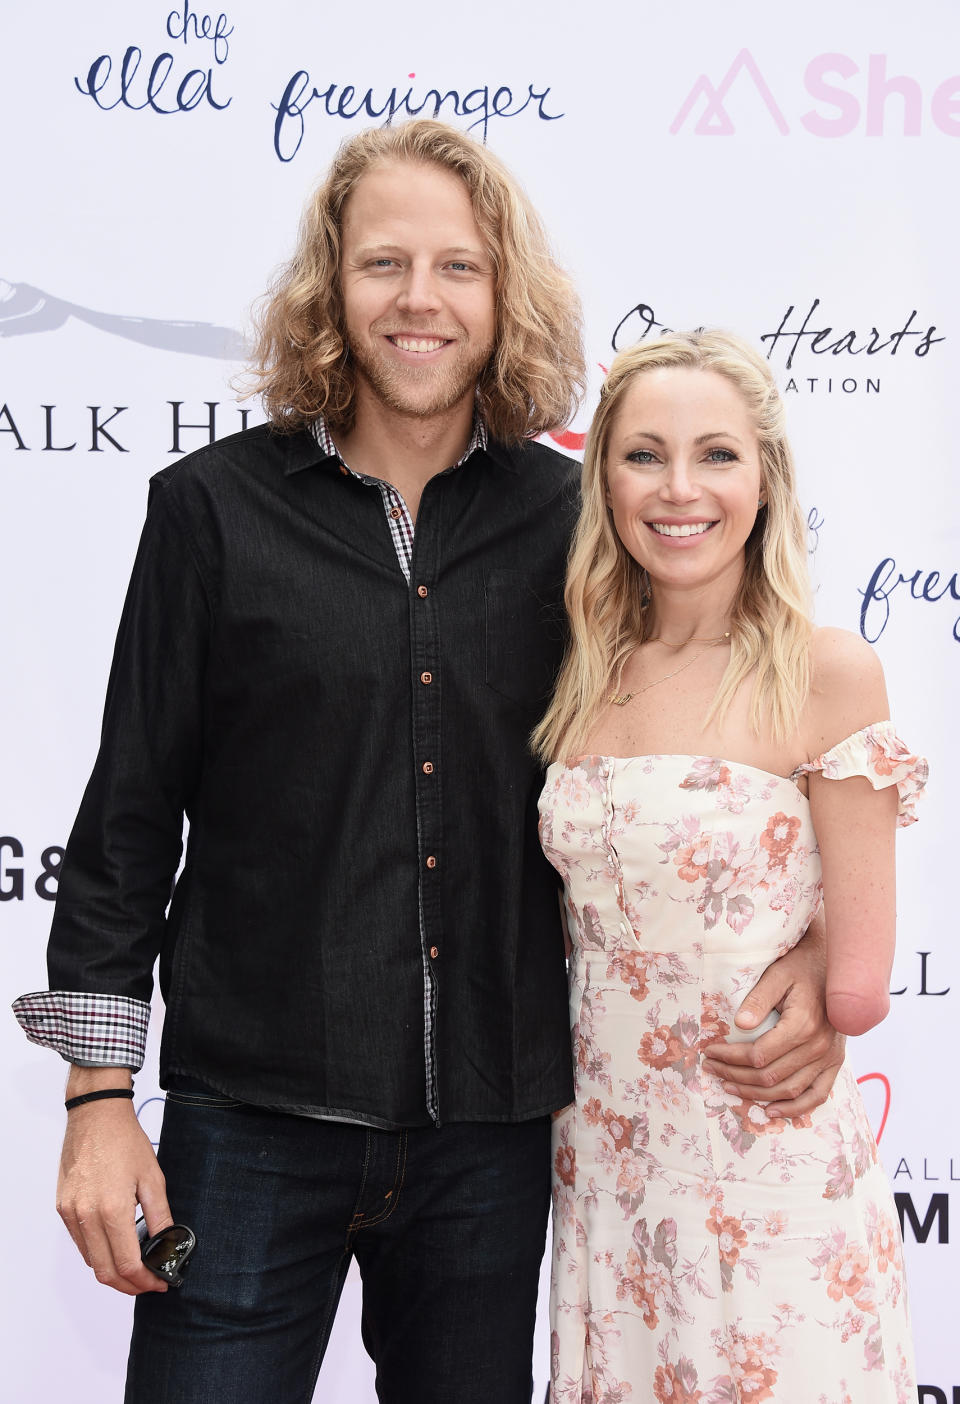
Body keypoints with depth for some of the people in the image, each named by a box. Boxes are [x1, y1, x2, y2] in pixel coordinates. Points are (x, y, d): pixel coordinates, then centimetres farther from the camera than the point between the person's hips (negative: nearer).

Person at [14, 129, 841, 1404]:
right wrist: (99, 1097, -2)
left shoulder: (567, 517, 3)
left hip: (493, 1126, 2)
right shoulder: (217, 508, -1)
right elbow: (130, 813, 1)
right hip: (254, 1121, -1)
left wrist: (804, 940, -3)